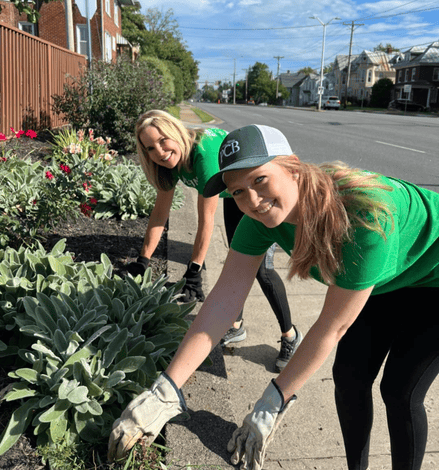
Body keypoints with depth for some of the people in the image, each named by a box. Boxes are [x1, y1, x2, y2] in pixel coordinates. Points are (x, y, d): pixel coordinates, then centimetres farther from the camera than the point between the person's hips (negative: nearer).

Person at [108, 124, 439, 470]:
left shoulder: (366, 218, -43)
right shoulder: (263, 213, -25)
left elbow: (333, 326, -34)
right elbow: (224, 299, -28)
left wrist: (274, 402, -25)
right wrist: (165, 391, -32)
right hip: (382, 283, 5)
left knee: (399, 393, -5)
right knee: (350, 377, 5)